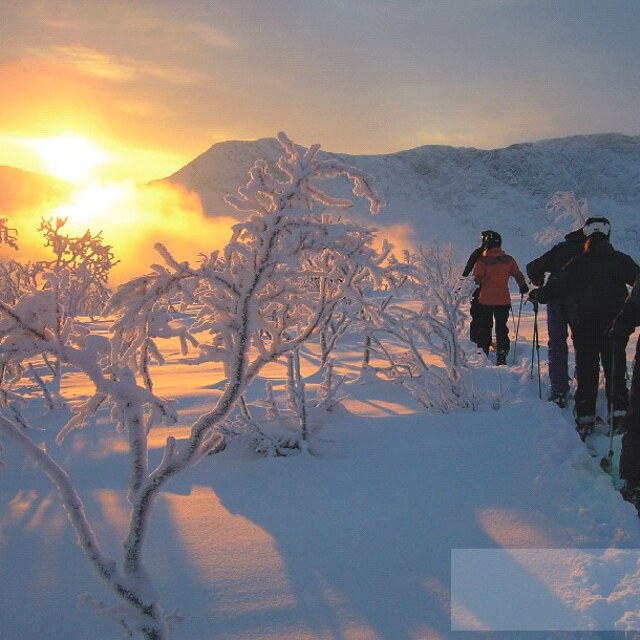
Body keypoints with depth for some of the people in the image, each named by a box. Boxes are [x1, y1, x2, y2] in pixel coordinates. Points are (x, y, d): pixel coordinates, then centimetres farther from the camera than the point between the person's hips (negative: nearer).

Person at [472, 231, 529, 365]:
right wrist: (523, 287, 22)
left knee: (484, 328, 12)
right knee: (502, 328, 10)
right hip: (503, 300, 2)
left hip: (485, 300, -2)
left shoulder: (482, 260, -11)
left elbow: (477, 279, -13)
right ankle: (501, 356, 5)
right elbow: (518, 275, 6)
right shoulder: (508, 260, -1)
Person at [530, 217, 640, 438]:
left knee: (586, 371, 6)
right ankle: (618, 414, 2)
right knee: (615, 369, 8)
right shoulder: (620, 260, 0)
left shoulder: (577, 262, -1)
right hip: (615, 322, 0)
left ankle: (584, 418, 5)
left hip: (586, 323, 0)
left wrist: (537, 294, 16)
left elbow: (557, 286, -1)